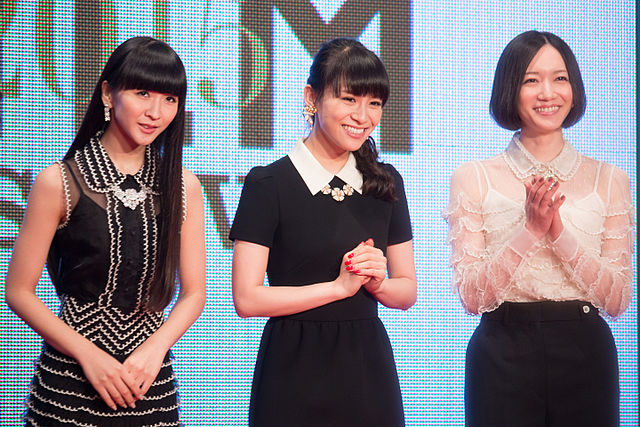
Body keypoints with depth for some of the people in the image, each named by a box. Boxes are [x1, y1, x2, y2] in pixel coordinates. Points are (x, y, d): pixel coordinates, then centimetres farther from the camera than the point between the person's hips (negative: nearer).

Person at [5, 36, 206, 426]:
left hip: (152, 380, 3)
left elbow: (193, 292, 8)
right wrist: (88, 353, -13)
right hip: (69, 379, -2)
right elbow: (20, 292, -3)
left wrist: (155, 349, -9)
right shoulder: (58, 183, -5)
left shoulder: (183, 186, 4)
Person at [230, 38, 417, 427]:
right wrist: (339, 286, -13)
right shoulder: (268, 184, -6)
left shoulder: (385, 183, 8)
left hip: (367, 364, 4)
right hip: (295, 369, -4)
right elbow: (247, 299, -12)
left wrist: (377, 281, -10)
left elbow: (407, 293, 11)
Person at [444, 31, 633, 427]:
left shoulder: (609, 180, 5)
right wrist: (531, 229, -16)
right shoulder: (473, 179, 1)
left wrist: (559, 232, -14)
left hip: (585, 356, 1)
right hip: (503, 355, -1)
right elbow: (471, 296, -6)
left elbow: (617, 300, -1)